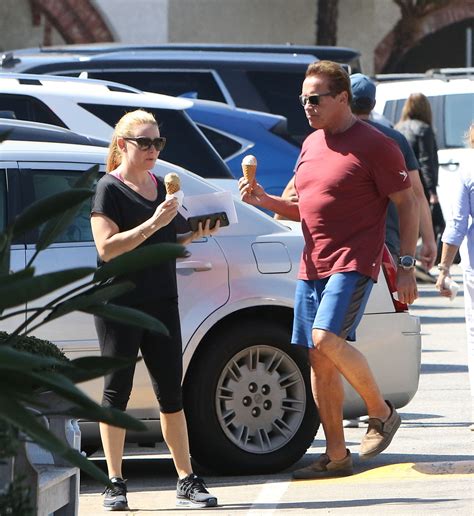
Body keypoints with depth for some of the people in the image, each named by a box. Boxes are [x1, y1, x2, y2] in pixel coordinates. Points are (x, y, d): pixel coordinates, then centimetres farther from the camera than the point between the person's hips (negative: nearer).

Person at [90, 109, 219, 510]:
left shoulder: (159, 185, 15)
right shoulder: (109, 188, -6)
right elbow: (107, 247, -17)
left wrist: (194, 234, 6)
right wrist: (153, 224, -23)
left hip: (161, 301, 6)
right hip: (120, 304, -6)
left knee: (171, 391, 5)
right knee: (117, 390, -2)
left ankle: (187, 481, 6)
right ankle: (115, 485, 2)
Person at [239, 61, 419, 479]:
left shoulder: (375, 145, -7)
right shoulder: (311, 145, 15)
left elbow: (407, 205, -5)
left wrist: (406, 266, -10)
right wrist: (265, 200, 6)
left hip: (354, 263, -8)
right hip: (312, 265, 8)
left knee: (327, 339, -24)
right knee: (318, 361, 5)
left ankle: (381, 413, -3)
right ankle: (336, 456, 11)